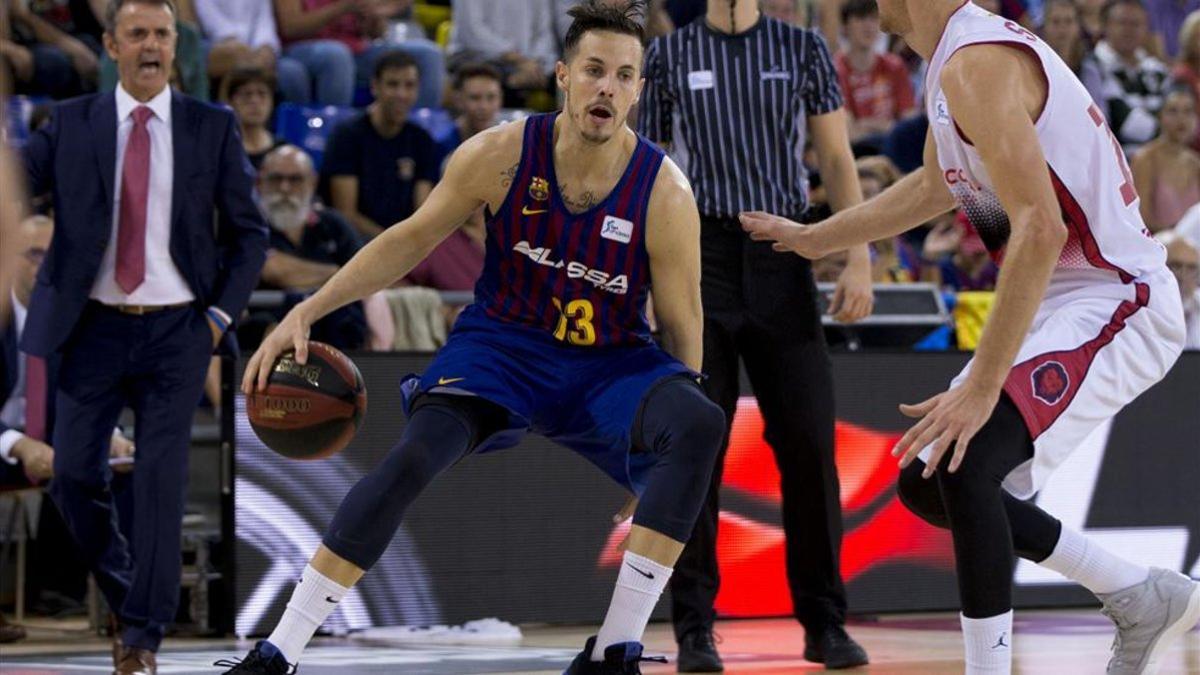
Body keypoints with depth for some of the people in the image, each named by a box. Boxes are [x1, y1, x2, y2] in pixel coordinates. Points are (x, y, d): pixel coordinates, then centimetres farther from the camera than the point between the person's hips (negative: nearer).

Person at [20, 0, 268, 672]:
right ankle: (130, 599, 23)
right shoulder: (72, 124, 4)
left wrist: (221, 314, -2)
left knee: (162, 479, -7)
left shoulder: (213, 127, 2)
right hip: (95, 329, 1)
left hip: (177, 332, -1)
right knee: (76, 475, 0)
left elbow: (250, 233, 6)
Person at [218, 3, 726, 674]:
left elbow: (682, 328, -5)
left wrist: (682, 424, -8)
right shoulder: (500, 156, -12)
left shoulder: (665, 192, -15)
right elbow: (412, 240, 2)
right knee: (417, 453, -29)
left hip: (612, 361, 0)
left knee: (703, 424, -31)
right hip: (503, 342, 0)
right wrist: (307, 313, -4)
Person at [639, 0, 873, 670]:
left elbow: (838, 160, 7)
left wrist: (859, 261, -3)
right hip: (701, 255, 0)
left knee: (810, 441, -4)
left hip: (782, 258, 0)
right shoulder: (670, 55, 8)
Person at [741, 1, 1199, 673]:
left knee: (962, 465, -27)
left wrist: (982, 386, -33)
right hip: (1058, 305, 11)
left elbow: (1040, 229, -31)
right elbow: (935, 186, 31)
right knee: (926, 483, 15)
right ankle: (1146, 599, 22)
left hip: (1113, 303, -11)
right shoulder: (956, 58, 10)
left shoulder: (977, 65, -22)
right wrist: (814, 238, 39)